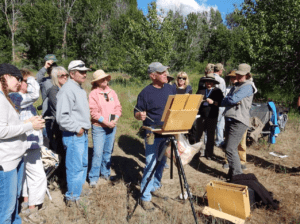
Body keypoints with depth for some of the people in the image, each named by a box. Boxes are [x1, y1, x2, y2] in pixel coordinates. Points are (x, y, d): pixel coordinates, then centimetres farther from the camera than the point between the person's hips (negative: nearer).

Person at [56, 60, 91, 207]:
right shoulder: (67, 90, -18)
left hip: (82, 133, 10)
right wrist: (77, 128, -18)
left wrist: (85, 128, 15)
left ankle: (78, 188, 38)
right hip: (73, 135, -10)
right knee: (75, 167, -1)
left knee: (83, 163, 21)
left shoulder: (80, 89, 14)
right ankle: (72, 198, 13)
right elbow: (62, 117, -24)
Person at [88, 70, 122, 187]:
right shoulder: (93, 94, -6)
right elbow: (93, 112, -11)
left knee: (108, 151, 13)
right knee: (98, 153, -4)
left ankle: (105, 173, 29)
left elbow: (118, 107, 8)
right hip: (99, 127, -5)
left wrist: (115, 120, -7)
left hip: (112, 126, 5)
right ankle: (93, 178, 8)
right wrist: (106, 122, -15)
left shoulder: (112, 92, 10)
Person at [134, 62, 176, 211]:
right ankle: (145, 197, 9)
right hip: (153, 134, -5)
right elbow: (137, 113, -7)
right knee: (150, 164, -3)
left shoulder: (170, 89, 6)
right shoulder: (146, 93, -10)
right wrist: (140, 116, -29)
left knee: (162, 162, 17)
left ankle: (155, 187, 37)